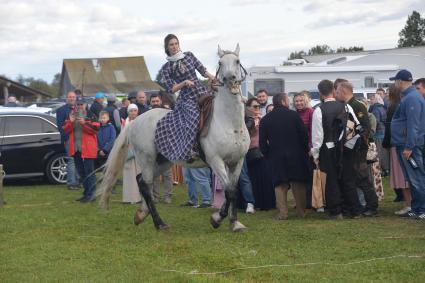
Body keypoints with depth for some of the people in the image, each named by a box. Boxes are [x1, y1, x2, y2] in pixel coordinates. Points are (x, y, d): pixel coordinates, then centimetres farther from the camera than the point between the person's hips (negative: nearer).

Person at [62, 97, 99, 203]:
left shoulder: (91, 116, -2)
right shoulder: (72, 115, 13)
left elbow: (95, 128, -14)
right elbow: (65, 129, 7)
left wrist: (84, 123, -24)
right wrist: (70, 122, -10)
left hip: (88, 148, -6)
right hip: (75, 148, 6)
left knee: (89, 171, -7)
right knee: (81, 172, 13)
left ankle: (91, 194, -5)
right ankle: (86, 192, 23)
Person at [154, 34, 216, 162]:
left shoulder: (189, 55, 9)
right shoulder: (166, 68, 3)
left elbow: (202, 70, 10)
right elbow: (171, 89, -1)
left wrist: (215, 79, -6)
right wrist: (184, 83, -16)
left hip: (203, 91, 4)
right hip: (187, 98, -4)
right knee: (194, 118, -24)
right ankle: (191, 151, -12)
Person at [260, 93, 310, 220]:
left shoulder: (265, 120, 2)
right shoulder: (294, 115, -3)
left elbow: (262, 142, 2)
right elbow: (304, 135, -3)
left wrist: (268, 155, 13)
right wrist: (305, 151, 8)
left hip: (276, 157, 1)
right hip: (296, 155, -1)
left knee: (280, 184, 5)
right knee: (298, 183, 8)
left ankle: (282, 212, -1)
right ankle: (301, 211, 9)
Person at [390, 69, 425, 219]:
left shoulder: (412, 98, -17)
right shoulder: (409, 96, 16)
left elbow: (413, 125, -22)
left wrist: (409, 147, -23)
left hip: (409, 145, -10)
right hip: (404, 144, 10)